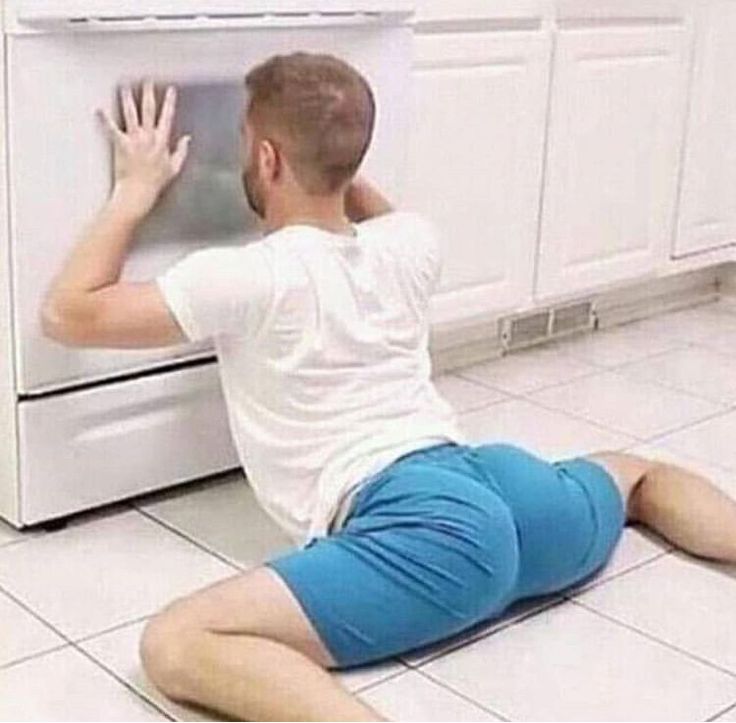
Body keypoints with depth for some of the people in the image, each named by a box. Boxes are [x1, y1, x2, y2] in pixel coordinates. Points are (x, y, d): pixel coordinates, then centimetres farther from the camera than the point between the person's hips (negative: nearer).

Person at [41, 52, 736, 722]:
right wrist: (329, 156, 39)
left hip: (422, 528, -7)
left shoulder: (244, 278, -3)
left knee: (175, 646, -14)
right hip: (493, 485, 7)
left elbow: (68, 316, 4)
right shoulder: (408, 246, 15)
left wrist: (135, 190, 14)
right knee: (634, 474, 39)